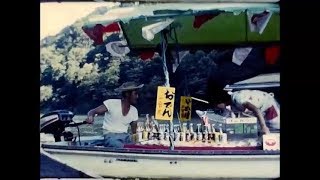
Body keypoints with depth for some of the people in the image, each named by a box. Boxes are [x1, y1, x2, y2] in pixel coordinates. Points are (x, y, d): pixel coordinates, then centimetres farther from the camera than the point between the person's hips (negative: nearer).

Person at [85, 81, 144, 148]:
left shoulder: (134, 111, 9)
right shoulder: (112, 103, -6)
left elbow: (134, 131, 14)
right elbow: (93, 111, -8)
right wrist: (90, 117, -32)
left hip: (125, 137, 6)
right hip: (111, 136, -5)